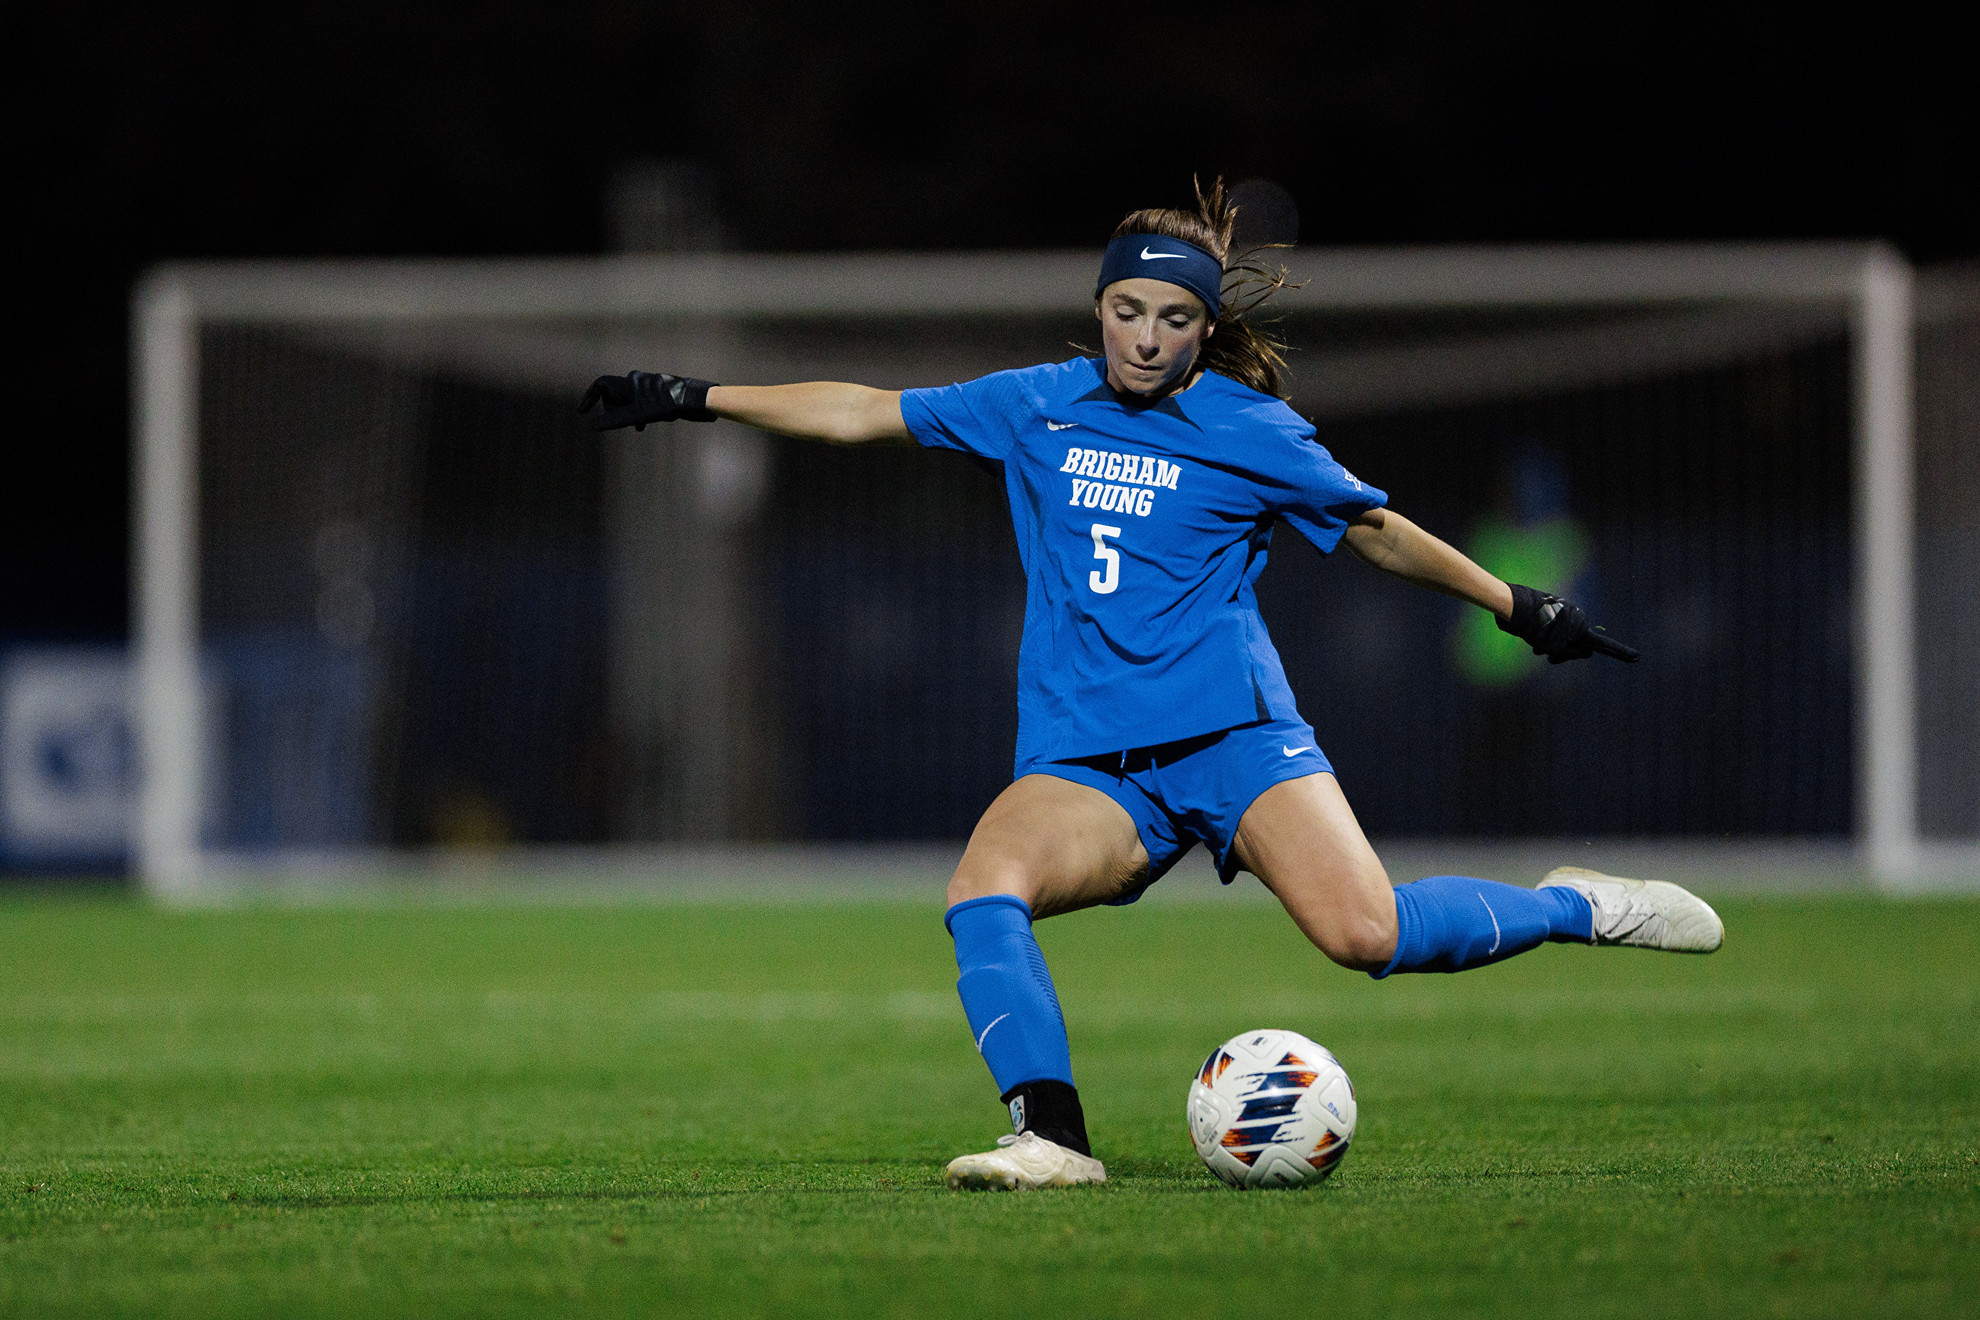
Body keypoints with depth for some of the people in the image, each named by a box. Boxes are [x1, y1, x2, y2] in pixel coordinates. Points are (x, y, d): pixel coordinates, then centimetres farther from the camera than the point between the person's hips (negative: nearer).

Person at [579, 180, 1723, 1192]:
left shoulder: (1254, 433, 3)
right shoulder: (1037, 408, 11)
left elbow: (1377, 530, 17)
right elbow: (865, 414, 18)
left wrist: (1522, 608, 21)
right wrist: (696, 400, 17)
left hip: (1234, 734, -3)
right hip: (1085, 766, 3)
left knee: (1363, 934, -23)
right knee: (984, 885, -29)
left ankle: (1579, 910, 1)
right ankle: (1052, 1137, -28)